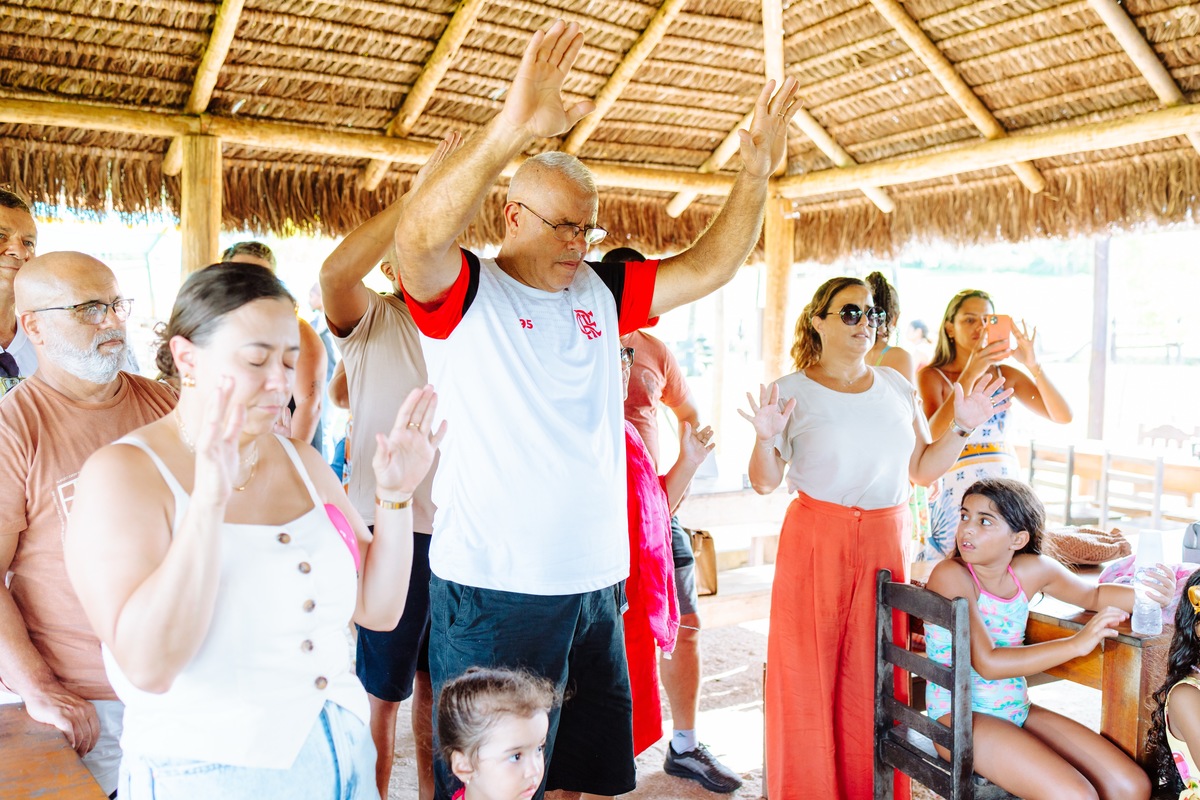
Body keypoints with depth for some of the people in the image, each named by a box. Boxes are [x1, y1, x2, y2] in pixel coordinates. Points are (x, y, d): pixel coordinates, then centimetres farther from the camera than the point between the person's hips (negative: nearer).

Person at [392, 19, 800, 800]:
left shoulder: (601, 292, 9)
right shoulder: (464, 294, -7)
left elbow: (709, 267, 9)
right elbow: (419, 237, -28)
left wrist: (756, 170, -2)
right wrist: (513, 128, -40)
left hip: (597, 581, 6)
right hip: (494, 588, -5)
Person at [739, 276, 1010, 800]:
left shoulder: (896, 387, 11)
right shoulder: (793, 391, -2)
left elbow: (922, 469, 14)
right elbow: (764, 483, -4)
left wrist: (963, 426, 2)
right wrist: (766, 440, -22)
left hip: (887, 541, 4)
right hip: (815, 541, -3)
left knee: (874, 677, 8)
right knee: (809, 673, 2)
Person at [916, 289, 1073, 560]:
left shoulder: (1006, 374, 10)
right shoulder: (932, 376, 0)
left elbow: (1063, 416, 0)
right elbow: (934, 435, -18)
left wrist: (1033, 365, -12)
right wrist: (969, 375, -24)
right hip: (956, 489, -3)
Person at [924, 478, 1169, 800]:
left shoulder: (1032, 570, -1)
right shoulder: (951, 575, -19)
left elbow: (1094, 594, 18)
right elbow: (987, 662, -25)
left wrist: (1149, 594, -3)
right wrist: (1077, 644, -28)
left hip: (1017, 710, 7)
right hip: (959, 718, -7)